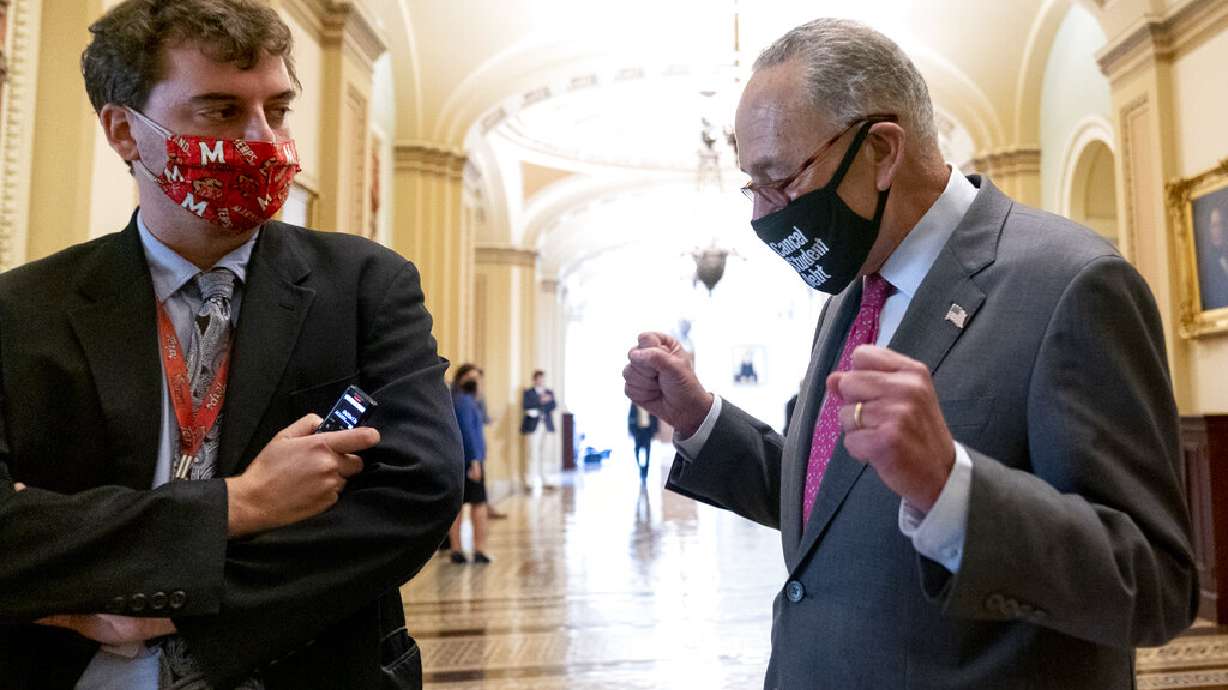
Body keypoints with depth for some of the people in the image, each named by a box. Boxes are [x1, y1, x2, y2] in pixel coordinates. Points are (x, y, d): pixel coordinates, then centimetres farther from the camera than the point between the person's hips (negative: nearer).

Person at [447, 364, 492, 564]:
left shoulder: (455, 400, 14)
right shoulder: (465, 400, -12)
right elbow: (468, 431, -18)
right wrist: (476, 460, -19)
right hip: (470, 458, -8)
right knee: (478, 504, -1)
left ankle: (456, 550, 11)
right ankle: (480, 551, -1)